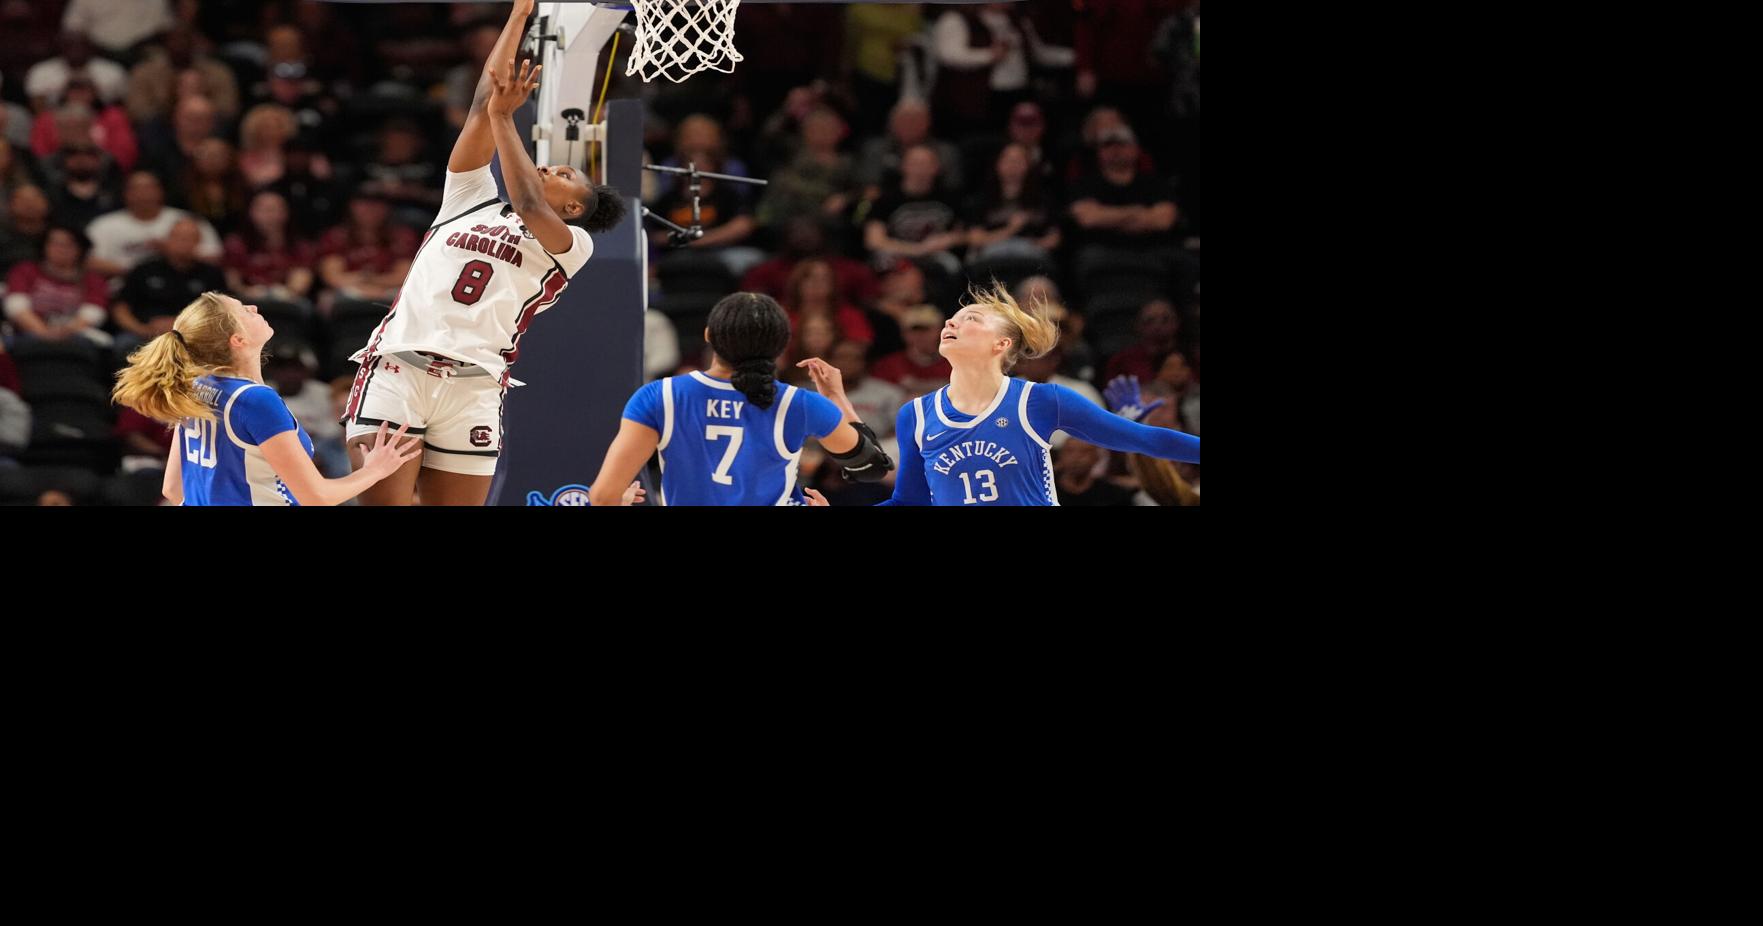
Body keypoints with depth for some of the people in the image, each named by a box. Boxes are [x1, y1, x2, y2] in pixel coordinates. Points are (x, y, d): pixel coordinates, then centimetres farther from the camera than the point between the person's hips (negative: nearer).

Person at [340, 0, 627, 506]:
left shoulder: (570, 244, 15)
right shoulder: (472, 199, 24)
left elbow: (528, 207, -7)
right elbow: (483, 103, 23)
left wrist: (503, 117, -3)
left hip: (473, 386, -2)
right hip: (396, 369, 2)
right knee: (384, 501, -10)